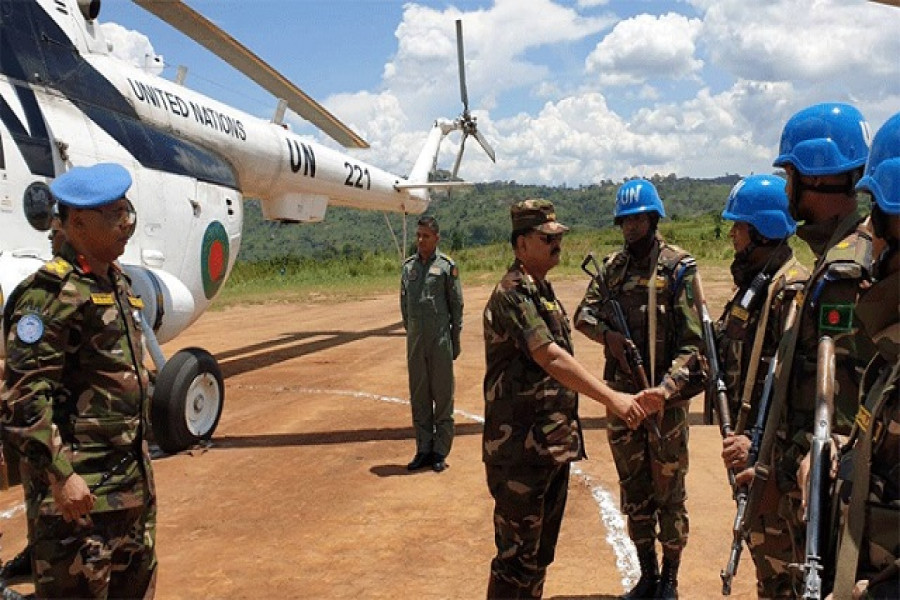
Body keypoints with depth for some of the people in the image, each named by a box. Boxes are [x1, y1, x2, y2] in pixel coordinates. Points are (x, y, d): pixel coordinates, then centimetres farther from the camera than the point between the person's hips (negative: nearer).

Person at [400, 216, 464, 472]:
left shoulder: (446, 265, -3)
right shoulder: (408, 266, 9)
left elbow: (456, 305, -1)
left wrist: (455, 340, -3)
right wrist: (409, 331, 12)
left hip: (440, 340, -4)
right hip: (415, 342, 4)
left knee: (442, 396, 3)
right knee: (418, 396, 9)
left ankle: (440, 451, 11)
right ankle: (423, 449, 19)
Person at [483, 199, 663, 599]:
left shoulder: (542, 290, 13)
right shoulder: (512, 293, -17)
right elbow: (549, 357, -29)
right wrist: (611, 397, -33)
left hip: (554, 443, 9)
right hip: (521, 449, -9)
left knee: (542, 549, 20)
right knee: (517, 555, 2)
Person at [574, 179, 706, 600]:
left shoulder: (678, 266, -7)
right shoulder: (612, 266, 8)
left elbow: (691, 340, -12)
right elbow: (584, 313, 6)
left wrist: (666, 388, -24)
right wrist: (608, 335, -16)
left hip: (666, 397, -4)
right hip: (621, 394, 5)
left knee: (669, 491, 7)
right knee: (633, 492, 14)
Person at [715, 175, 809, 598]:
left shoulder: (792, 289, -21)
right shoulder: (752, 282, 10)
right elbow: (730, 354, 18)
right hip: (747, 442, 10)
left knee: (779, 562, 3)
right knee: (760, 546, 23)